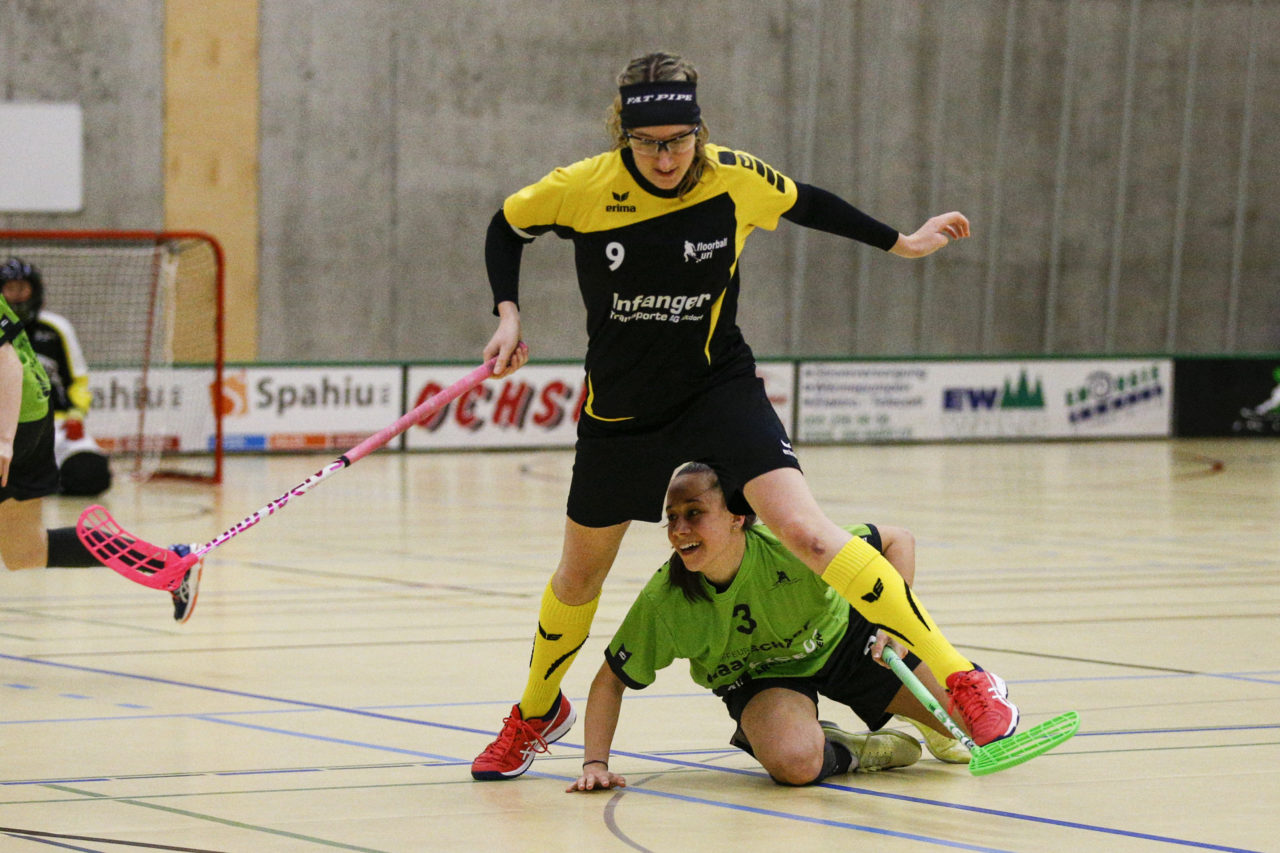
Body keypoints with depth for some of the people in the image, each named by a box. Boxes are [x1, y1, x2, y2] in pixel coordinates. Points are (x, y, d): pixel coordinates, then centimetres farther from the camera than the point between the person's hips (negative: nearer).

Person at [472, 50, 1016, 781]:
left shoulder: (737, 179, -15)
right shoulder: (583, 190, -16)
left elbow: (806, 203, 8)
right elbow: (507, 227, 4)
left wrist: (901, 242, 12)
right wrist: (508, 314, -8)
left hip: (720, 387, -2)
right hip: (620, 409, 2)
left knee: (805, 529, -23)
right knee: (580, 574, 18)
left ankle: (960, 679, -22)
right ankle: (536, 713, 48)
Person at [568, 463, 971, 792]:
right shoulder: (664, 600, -30)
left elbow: (898, 539, -21)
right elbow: (610, 681, -16)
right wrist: (595, 764, -28)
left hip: (840, 639, 0)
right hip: (759, 675, 0)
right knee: (794, 764, -35)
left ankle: (919, 718, 35)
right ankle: (850, 751, 2)